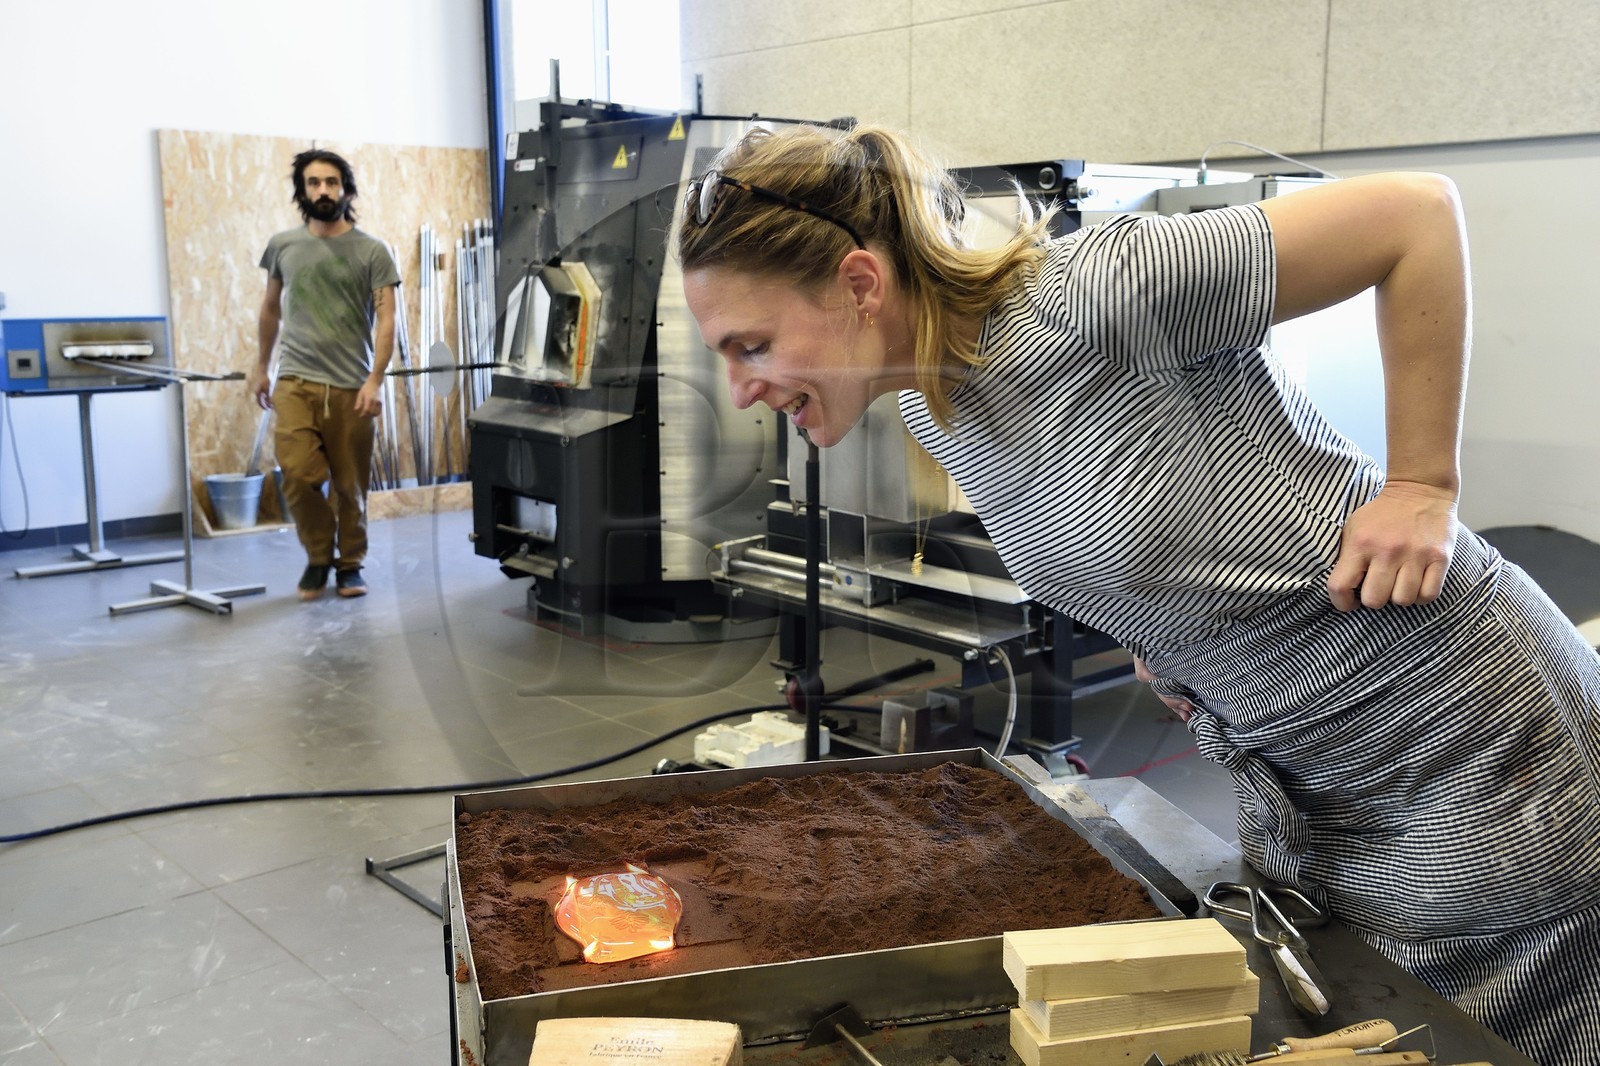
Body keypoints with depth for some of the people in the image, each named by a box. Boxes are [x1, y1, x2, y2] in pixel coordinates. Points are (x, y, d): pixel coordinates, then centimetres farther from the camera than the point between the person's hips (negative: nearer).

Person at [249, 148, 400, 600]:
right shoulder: (283, 245, 7)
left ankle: (349, 563, 24)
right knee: (298, 476, -11)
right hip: (295, 383, 1)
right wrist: (262, 366, 22)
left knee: (350, 484, 5)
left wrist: (374, 380, -18)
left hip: (351, 388, -1)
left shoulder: (372, 251, -2)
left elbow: (385, 321, -7)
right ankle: (318, 556, 12)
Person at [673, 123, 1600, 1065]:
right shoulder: (928, 408, -2)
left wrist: (1422, 488, -18)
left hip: (1471, 743, -7)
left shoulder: (1089, 296, -28)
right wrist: (1158, 634, 3)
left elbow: (1417, 212, -19)